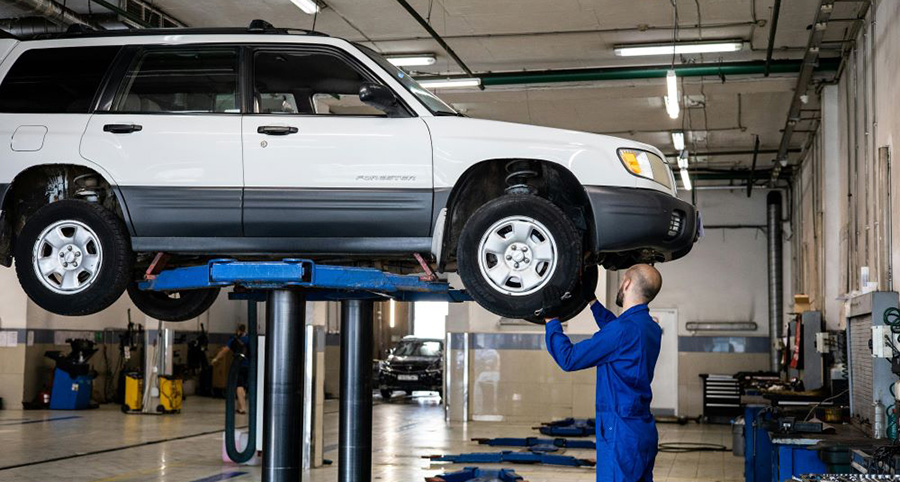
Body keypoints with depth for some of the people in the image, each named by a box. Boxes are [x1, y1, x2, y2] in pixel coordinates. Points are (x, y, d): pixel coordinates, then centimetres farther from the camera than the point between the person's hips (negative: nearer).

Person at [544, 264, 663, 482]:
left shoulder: (624, 329, -19)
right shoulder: (652, 329, 9)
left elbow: (569, 359, -13)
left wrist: (551, 321, -1)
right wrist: (592, 301, 36)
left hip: (621, 431, -9)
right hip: (644, 429, 9)